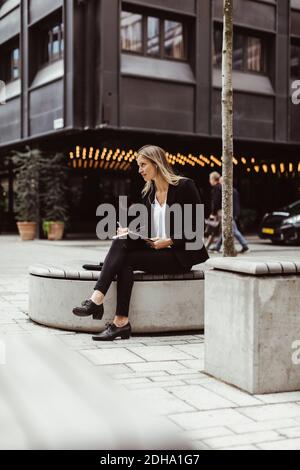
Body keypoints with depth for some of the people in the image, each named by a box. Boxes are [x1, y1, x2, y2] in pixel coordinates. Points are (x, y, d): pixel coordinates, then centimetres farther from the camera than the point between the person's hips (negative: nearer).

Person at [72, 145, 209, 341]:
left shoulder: (185, 186, -6)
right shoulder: (148, 192, 14)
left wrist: (170, 241, -15)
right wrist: (130, 231, -4)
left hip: (179, 255, -6)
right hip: (155, 250, 6)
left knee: (126, 260, -25)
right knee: (122, 242, -23)